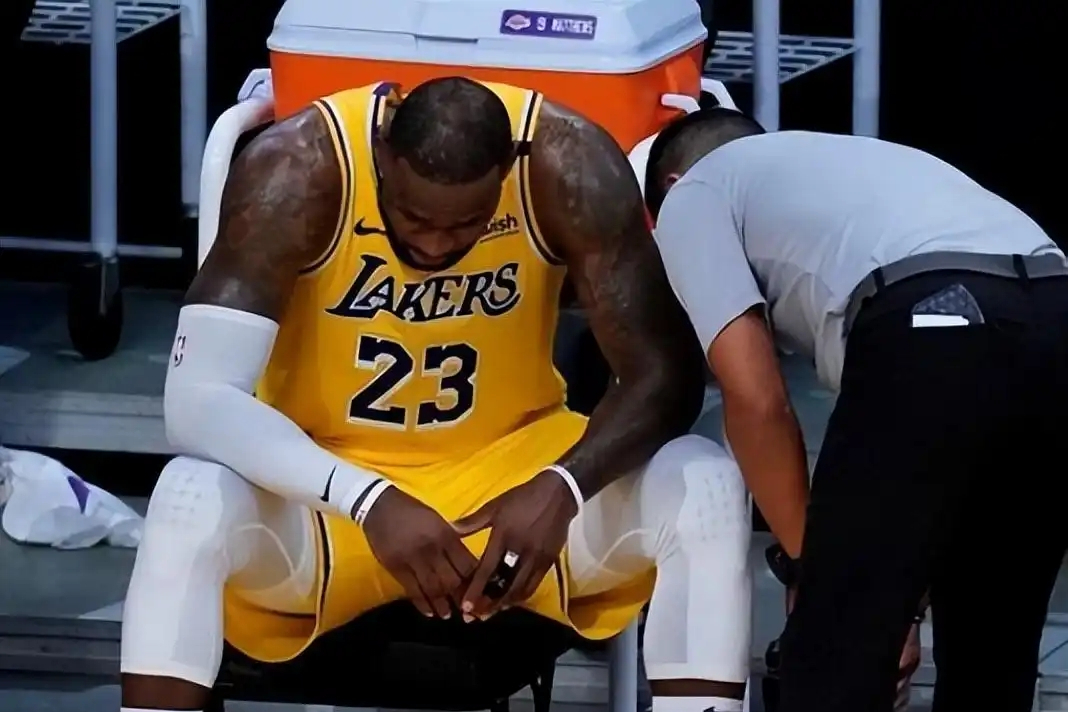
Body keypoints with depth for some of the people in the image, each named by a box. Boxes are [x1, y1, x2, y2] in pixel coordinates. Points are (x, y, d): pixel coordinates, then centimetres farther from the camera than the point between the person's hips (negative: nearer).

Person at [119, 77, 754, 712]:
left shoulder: (564, 163, -20)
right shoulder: (300, 169, -25)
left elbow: (666, 373, -17)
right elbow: (196, 401, -29)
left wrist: (562, 489, -36)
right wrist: (367, 503, -42)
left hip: (511, 465, 2)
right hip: (330, 481, -2)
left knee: (706, 488, -24)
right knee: (191, 503, -33)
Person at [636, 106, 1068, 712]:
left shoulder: (692, 197, 23)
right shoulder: (849, 159, 42)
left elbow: (757, 400, 8)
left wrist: (809, 564, 19)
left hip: (935, 336, -7)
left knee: (835, 660, 4)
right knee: (992, 644, 22)